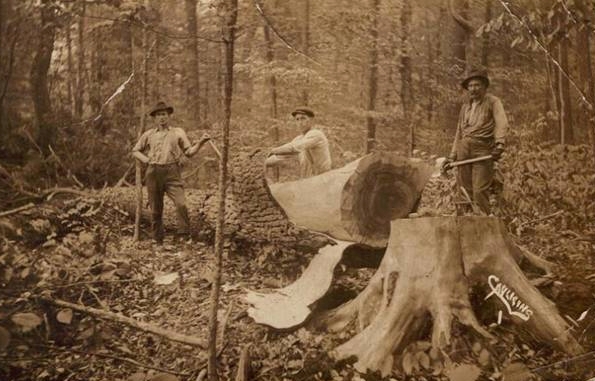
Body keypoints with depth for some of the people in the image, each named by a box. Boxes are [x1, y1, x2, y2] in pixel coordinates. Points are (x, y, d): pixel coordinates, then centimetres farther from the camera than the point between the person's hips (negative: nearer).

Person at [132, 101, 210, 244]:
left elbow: (189, 152, 7)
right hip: (153, 172, 2)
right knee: (155, 208, 5)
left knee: (181, 204, -19)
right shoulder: (149, 134, 16)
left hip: (172, 172, -2)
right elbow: (135, 151, 24)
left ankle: (185, 236, -12)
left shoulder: (178, 132, 12)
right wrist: (146, 160, 7)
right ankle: (157, 240, 16)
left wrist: (200, 143, -10)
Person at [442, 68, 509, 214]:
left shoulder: (493, 102, 5)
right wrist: (452, 155, 21)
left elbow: (502, 124, -11)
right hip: (464, 150, 6)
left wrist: (499, 144, -27)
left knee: (480, 191, -13)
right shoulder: (465, 106, 23)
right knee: (464, 190, 2)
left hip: (482, 150, -5)